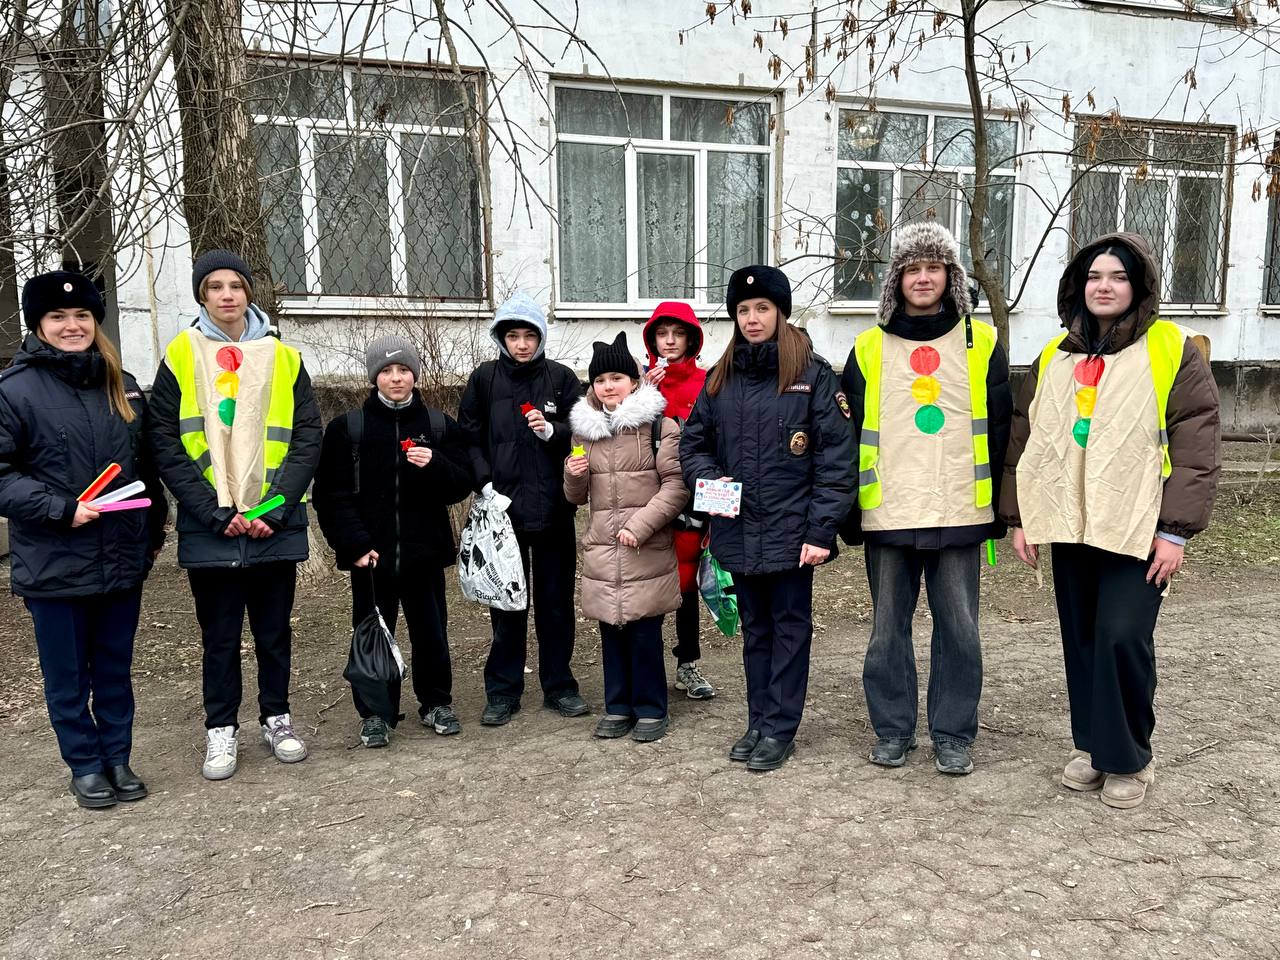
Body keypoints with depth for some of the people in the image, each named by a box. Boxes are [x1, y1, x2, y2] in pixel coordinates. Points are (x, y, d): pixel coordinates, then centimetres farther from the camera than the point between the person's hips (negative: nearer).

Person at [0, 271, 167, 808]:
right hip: (54, 564, -4)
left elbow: (145, 465, 16)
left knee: (115, 670, 15)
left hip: (122, 559, 4)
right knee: (68, 677, 10)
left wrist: (154, 528, 14)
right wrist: (61, 510, -19)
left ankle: (118, 759, 30)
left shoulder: (121, 386, 9)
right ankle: (85, 766, 26)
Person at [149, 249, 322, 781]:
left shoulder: (283, 357, 5)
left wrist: (278, 506, -11)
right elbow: (165, 444, -5)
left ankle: (277, 717, 30)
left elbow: (306, 437, 0)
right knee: (219, 633, 10)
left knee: (274, 628, 13)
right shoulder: (179, 357, 1)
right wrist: (215, 512, -14)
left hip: (275, 524, 1)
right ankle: (221, 727, 26)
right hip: (209, 528, -1)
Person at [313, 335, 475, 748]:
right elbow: (331, 495, -2)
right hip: (371, 555, -1)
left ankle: (436, 702, 29)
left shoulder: (440, 425, 5)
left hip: (425, 552, 1)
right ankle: (373, 712, 23)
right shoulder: (347, 427, 0)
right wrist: (354, 545, -11)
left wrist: (435, 465, -17)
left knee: (431, 632, 11)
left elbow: (462, 485, 3)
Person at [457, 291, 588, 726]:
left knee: (556, 599, 9)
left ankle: (559, 685, 23)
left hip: (553, 508, 0)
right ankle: (503, 690, 19)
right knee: (506, 601, 8)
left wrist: (551, 430, -17)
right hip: (503, 506, 0)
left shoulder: (561, 378, 2)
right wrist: (485, 484, -8)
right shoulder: (485, 377, 3)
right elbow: (468, 438, 3)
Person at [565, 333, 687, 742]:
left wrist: (641, 525, -16)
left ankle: (650, 709, 17)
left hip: (647, 550, -4)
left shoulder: (658, 424, -4)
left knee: (644, 631, 1)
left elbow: (676, 485, -7)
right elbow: (577, 496, 17)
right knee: (611, 630, 10)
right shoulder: (584, 428, 11)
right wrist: (573, 475, -5)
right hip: (601, 550, 4)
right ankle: (618, 707, 24)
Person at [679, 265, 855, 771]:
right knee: (755, 628, 16)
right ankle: (758, 720, 29)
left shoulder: (812, 374, -7)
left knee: (790, 626, 7)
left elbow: (835, 456, -10)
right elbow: (693, 443, 14)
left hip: (791, 530, -5)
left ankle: (781, 727, 18)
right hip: (738, 532, 5)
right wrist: (708, 479, -7)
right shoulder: (720, 377, 8)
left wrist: (821, 530, -15)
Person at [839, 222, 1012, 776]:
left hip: (959, 513, 0)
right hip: (887, 515, 1)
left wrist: (999, 512, 3)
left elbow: (1000, 433, 6)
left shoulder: (982, 344, 5)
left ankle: (954, 734, 21)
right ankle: (892, 729, 24)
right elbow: (850, 433, 7)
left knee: (959, 627, 6)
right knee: (888, 626, 9)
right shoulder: (869, 348, 6)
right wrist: (848, 513, 3)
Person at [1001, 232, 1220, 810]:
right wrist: (1019, 517, 8)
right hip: (1069, 524, 4)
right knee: (1081, 642, 10)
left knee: (1122, 637, -9)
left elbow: (1196, 447, -6)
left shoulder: (1173, 350, -2)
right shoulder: (1053, 358, 12)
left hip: (1138, 527, -4)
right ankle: (1091, 745, 26)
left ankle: (1128, 759, 10)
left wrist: (1176, 529, -12)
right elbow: (1024, 440, 13)